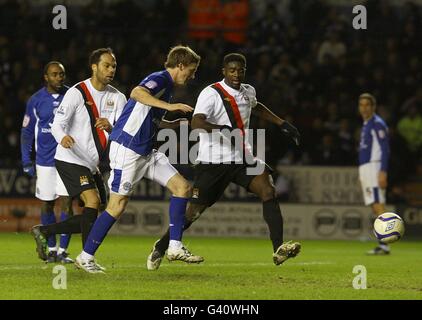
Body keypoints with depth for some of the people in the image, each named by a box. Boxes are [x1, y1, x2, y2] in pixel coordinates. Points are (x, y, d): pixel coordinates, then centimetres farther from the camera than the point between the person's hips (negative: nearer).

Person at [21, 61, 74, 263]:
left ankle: (63, 250, -6)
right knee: (46, 205, 5)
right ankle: (51, 249, 16)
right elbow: (27, 131, 7)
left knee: (67, 202, -9)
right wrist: (26, 160, 2)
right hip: (44, 161, 1)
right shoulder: (36, 100, 0)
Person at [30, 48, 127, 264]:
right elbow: (57, 124, -13)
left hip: (90, 165, 7)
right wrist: (63, 137, -36)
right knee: (93, 200, -24)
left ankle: (43, 231, 19)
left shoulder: (117, 97, 5)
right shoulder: (76, 93, -10)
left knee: (92, 218, 6)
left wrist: (110, 126, -27)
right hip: (70, 159, -7)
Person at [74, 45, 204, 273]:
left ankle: (175, 247, -1)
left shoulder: (166, 85, 18)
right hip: (127, 149, -10)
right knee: (117, 206, -6)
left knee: (182, 187, -1)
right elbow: (136, 93, -36)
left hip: (146, 152, 10)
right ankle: (86, 256, 4)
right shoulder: (160, 79, -12)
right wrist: (169, 106, -41)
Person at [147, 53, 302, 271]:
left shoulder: (248, 92, 9)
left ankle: (278, 249, -24)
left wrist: (282, 124, 31)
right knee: (195, 211, 0)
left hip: (242, 159, 5)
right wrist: (223, 128, -45)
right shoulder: (211, 93, -13)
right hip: (213, 161, -5)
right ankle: (161, 247, 24)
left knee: (268, 191, -18)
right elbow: (196, 122, -30)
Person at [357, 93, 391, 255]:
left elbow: (385, 149, -15)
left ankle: (384, 245, -20)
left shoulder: (378, 124, -9)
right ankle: (382, 244, 6)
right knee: (375, 207, 7)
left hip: (374, 167, -10)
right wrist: (362, 174, 23)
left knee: (378, 206, -15)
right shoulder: (366, 125, 20)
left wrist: (383, 172, -23)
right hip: (365, 168, 10)